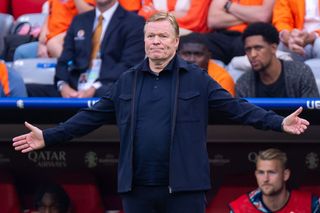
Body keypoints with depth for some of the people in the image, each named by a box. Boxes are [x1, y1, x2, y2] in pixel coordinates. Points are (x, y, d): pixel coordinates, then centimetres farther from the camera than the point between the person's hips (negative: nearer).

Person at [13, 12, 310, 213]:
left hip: (184, 186, -3)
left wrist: (279, 123, -12)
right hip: (137, 188, 3)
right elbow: (93, 116, 13)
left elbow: (235, 107, -1)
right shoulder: (127, 81, 11)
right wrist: (49, 137, 8)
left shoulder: (196, 79, 2)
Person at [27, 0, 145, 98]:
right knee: (28, 90, -19)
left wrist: (94, 89, -19)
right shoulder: (79, 21, 21)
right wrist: (64, 86, -8)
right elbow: (64, 61, 15)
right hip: (74, 89, 5)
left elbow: (129, 65, -6)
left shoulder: (134, 23, 6)